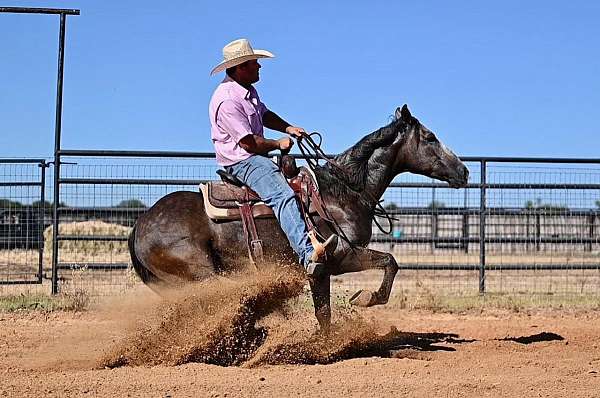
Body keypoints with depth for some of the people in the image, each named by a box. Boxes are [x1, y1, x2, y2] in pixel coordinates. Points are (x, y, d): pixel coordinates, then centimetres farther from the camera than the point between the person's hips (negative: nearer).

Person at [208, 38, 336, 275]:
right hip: (241, 161, -11)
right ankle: (308, 254, -46)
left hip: (256, 158, 11)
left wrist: (288, 128, 13)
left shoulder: (248, 91, 14)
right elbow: (248, 142, -22)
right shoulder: (227, 100, -20)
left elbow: (264, 115, 31)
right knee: (283, 196, -30)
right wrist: (278, 145, -7)